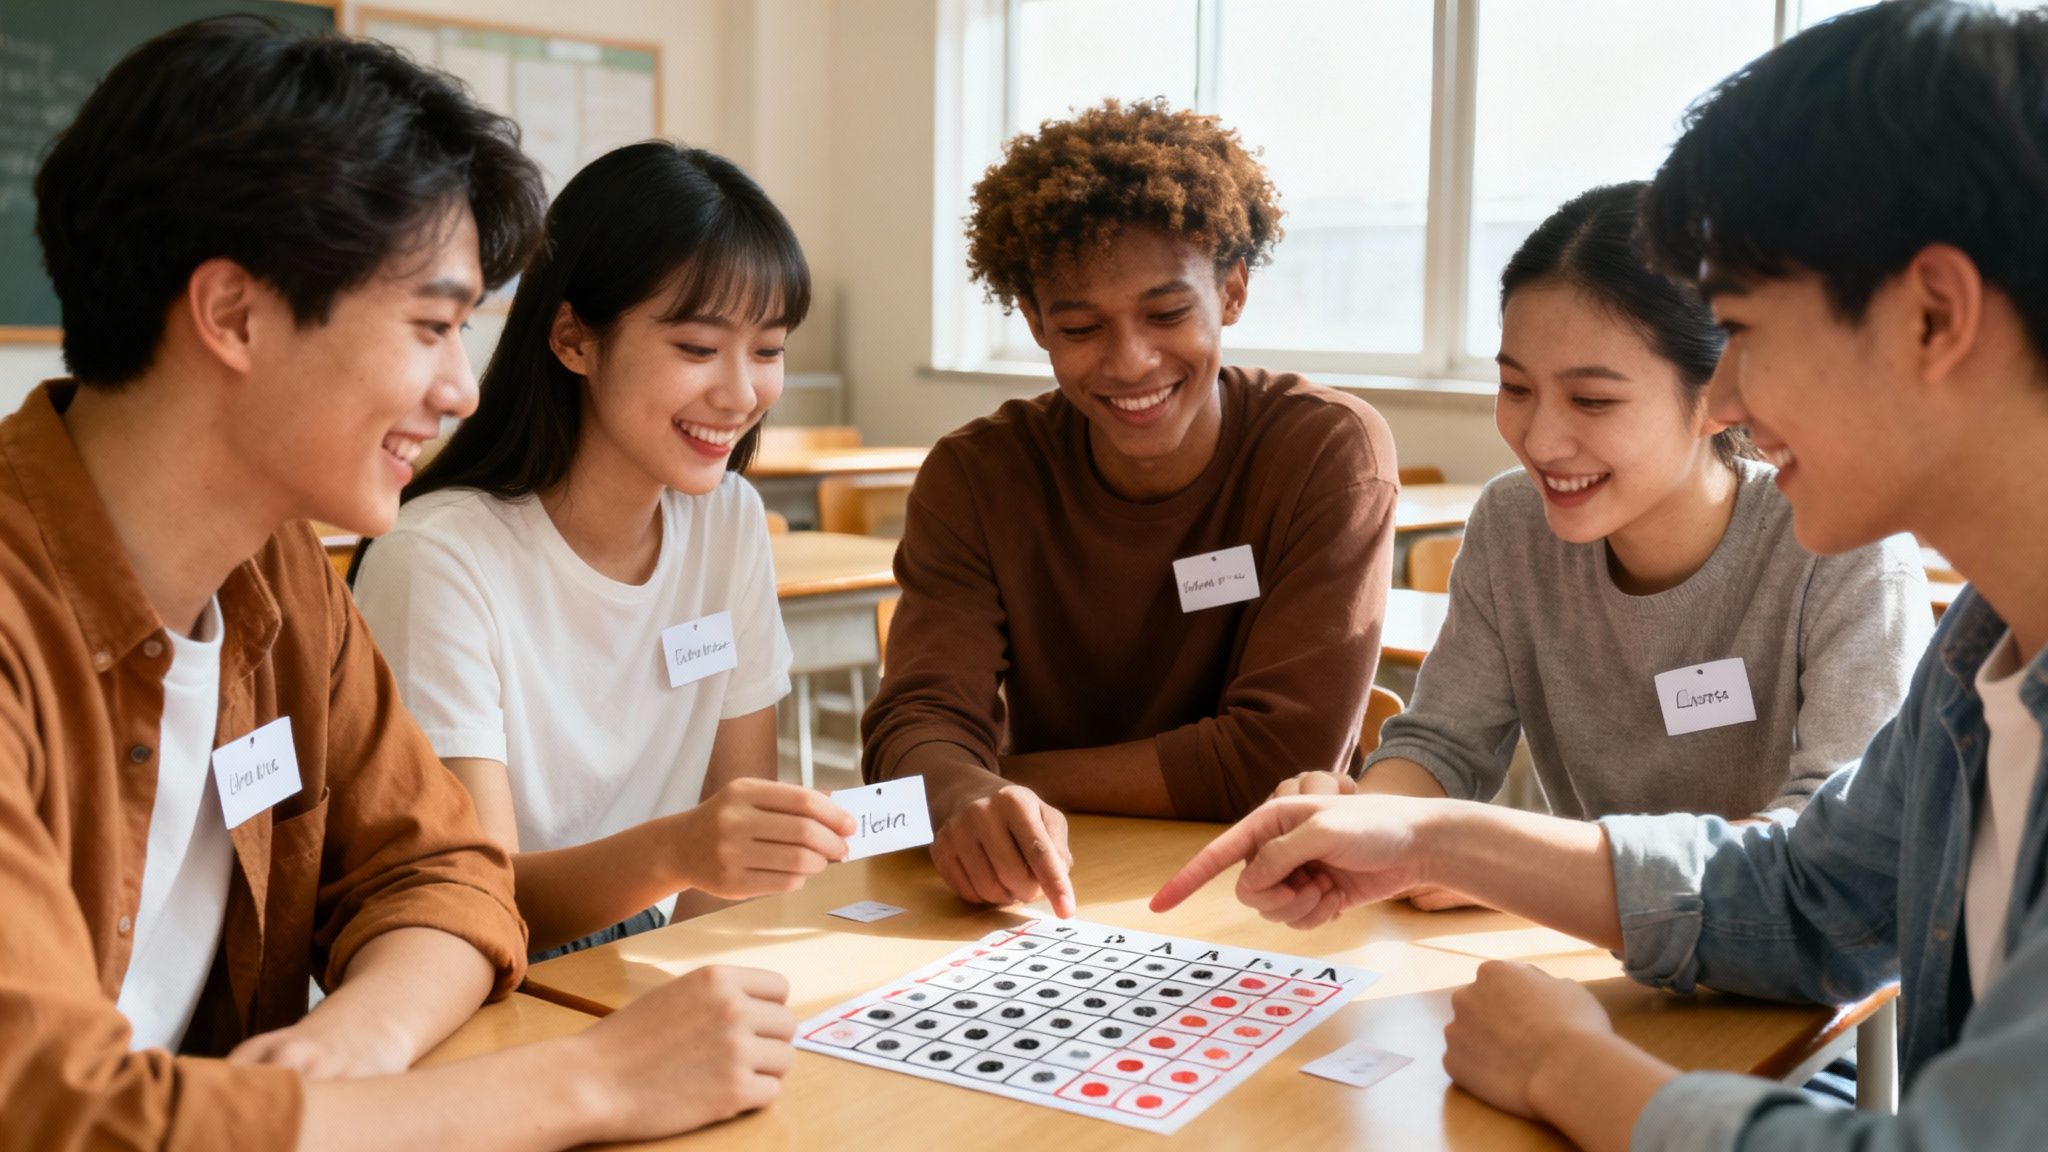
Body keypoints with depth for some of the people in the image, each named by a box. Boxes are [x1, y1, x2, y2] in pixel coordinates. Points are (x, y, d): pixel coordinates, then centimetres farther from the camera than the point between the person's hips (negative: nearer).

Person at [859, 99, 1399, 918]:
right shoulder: (975, 476, -3)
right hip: (1051, 902, 3)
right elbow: (922, 716, -14)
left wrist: (1008, 776, -14)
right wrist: (966, 798, -36)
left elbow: (1283, 758, -17)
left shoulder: (1332, 454, -11)